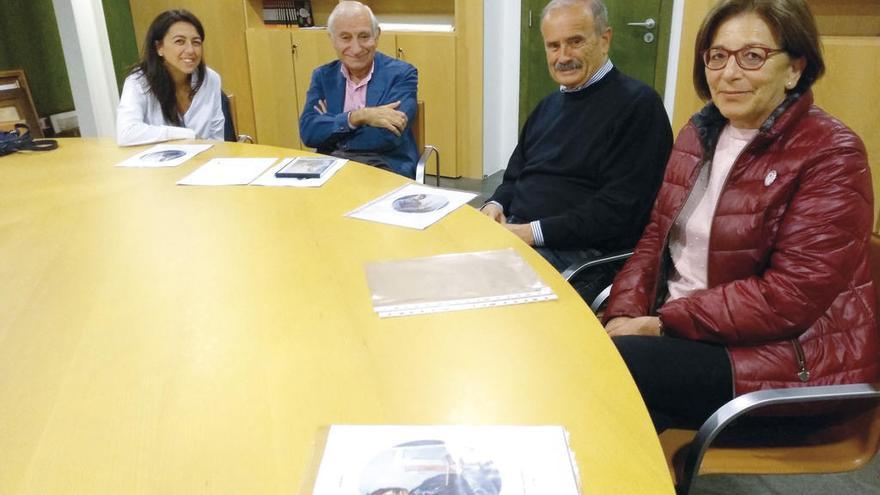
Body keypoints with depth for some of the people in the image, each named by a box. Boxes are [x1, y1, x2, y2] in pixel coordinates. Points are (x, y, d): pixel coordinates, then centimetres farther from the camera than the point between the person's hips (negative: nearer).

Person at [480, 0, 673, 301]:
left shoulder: (637, 104, -8)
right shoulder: (549, 105, 19)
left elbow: (620, 208, -17)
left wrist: (535, 231, -20)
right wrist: (496, 204, 0)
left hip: (584, 252, -7)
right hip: (514, 231, 8)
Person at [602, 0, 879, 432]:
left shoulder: (831, 155, -12)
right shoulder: (698, 133, 9)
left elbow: (791, 297, -21)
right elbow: (657, 236, 7)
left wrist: (663, 322, -21)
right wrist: (624, 315, -10)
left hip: (789, 357, -6)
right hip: (681, 333, 6)